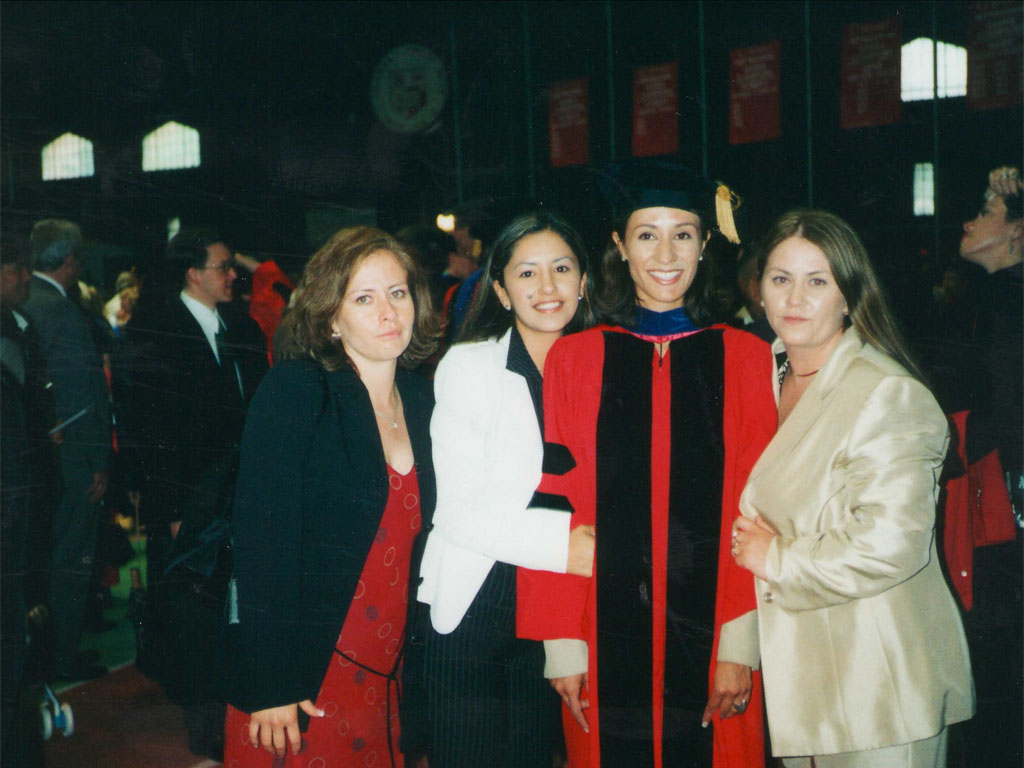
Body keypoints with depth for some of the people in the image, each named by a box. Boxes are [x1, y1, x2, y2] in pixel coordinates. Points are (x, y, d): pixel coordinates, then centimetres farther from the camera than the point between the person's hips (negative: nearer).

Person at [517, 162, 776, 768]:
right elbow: (556, 507, 0)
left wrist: (741, 643, -9)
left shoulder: (746, 360, 2)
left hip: (711, 641, 0)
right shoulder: (575, 360, 2)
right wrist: (562, 641, -4)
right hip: (609, 640, 0)